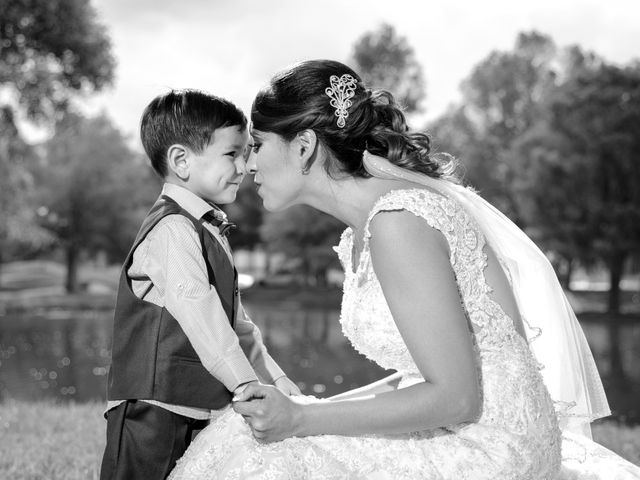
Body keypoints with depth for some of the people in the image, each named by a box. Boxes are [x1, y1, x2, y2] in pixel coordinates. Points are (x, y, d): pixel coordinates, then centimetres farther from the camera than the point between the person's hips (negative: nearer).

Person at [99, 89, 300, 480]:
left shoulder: (210, 232, 18)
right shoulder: (172, 229, -14)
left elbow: (236, 319, 19)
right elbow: (197, 310, -25)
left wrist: (274, 377, 11)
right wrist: (246, 383, -30)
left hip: (200, 416, 9)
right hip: (157, 415, -9)